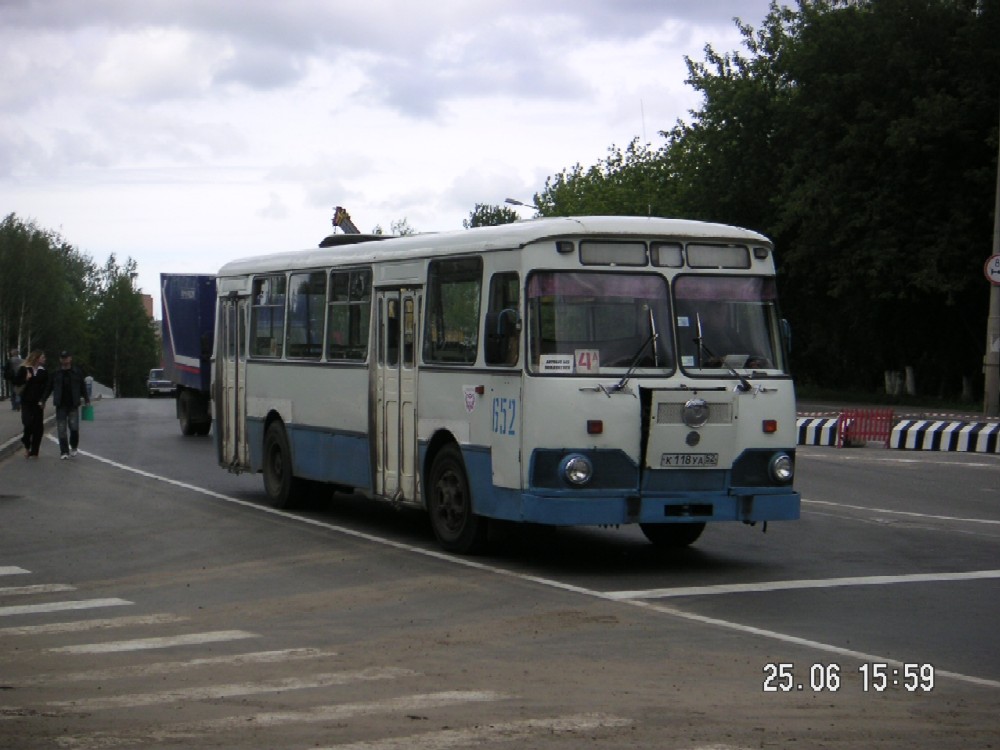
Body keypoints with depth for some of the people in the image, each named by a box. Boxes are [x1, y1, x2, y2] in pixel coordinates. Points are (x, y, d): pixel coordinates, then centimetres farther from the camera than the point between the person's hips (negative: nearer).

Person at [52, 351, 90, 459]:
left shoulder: (77, 372, 3)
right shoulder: (56, 373, 5)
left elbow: (82, 387, 8)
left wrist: (87, 400, 4)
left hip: (73, 405, -1)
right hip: (60, 405, 1)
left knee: (74, 427, -9)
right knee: (61, 429, -1)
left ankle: (73, 447, 16)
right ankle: (64, 451, 6)